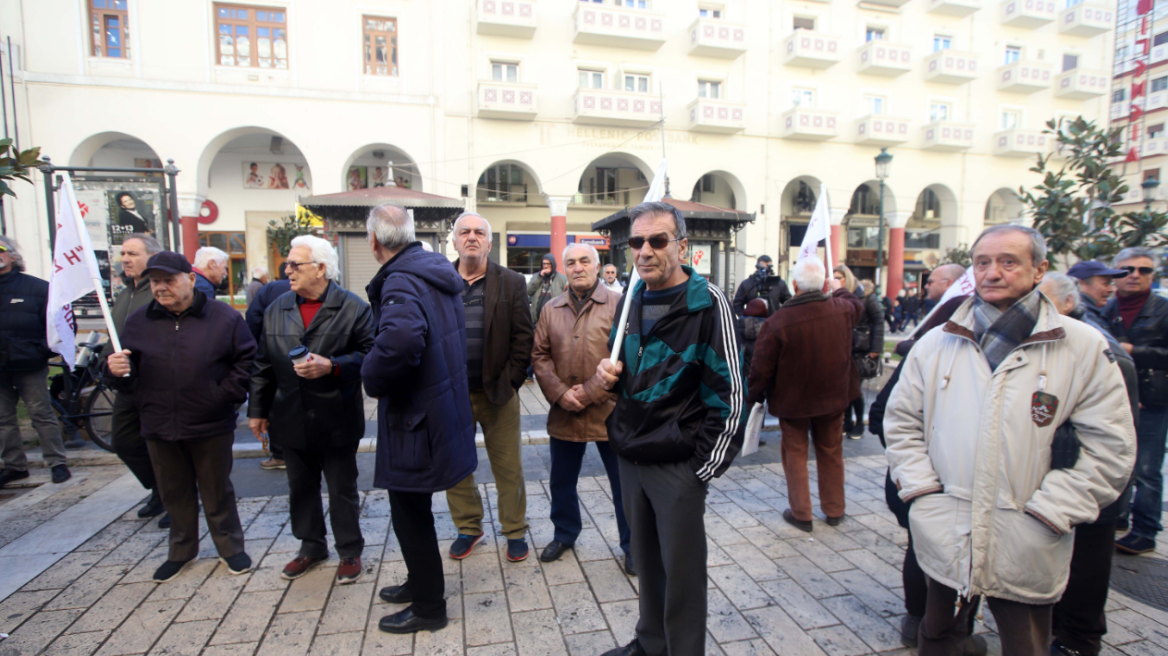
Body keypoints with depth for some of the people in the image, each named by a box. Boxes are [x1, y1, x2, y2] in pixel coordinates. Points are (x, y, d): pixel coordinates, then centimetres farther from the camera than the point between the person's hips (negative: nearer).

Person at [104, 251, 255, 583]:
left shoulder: (224, 317, -4)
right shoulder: (139, 321, 5)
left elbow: (246, 360, -3)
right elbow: (128, 374, 8)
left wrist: (227, 395, -11)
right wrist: (116, 371, -15)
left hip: (211, 426, -3)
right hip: (159, 428, 3)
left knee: (217, 492, 10)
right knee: (174, 494, 17)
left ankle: (231, 547, 27)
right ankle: (182, 551, 35)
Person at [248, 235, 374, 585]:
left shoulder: (353, 308, -8)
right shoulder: (277, 310, 8)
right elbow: (264, 364, 12)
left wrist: (331, 366, -24)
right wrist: (257, 409, 13)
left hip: (337, 421, -5)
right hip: (291, 421, 5)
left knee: (342, 490, 8)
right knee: (301, 489, 18)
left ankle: (350, 552, 25)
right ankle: (311, 547, 36)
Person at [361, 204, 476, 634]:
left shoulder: (401, 281, -21)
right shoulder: (436, 271, 8)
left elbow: (401, 339, -41)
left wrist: (373, 378, -23)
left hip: (415, 417, -9)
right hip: (441, 402, 9)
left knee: (410, 514, 7)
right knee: (412, 509, 24)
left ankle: (428, 607, 23)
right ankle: (420, 582, 42)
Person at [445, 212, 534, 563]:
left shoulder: (511, 282, 1)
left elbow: (522, 338, -2)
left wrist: (510, 381, -8)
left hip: (497, 392, -1)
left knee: (509, 468, 8)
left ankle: (515, 531, 26)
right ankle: (468, 528, 32)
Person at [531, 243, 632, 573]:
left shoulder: (618, 304, -5)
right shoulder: (551, 309, 8)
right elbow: (540, 355, 5)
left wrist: (589, 393, -15)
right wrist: (559, 393, -9)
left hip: (608, 411, -3)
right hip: (563, 413, 4)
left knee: (623, 482, 8)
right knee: (562, 480, 18)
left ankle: (631, 544, 27)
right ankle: (565, 534, 40)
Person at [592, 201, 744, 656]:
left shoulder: (707, 303, -13)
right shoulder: (630, 299, 8)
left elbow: (729, 395, -13)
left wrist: (705, 465, -12)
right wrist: (608, 375, -1)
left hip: (678, 464, -6)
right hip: (630, 456, 6)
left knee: (681, 568, 8)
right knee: (645, 558, 21)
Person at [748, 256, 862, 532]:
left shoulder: (778, 321, -23)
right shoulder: (842, 309, -10)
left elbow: (762, 368, -16)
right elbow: (857, 306, 18)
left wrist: (754, 397, -1)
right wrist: (840, 289, 37)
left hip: (793, 399, -4)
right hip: (833, 396, 4)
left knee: (795, 453, 11)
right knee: (831, 452, 19)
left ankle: (801, 513, 18)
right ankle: (834, 510, 31)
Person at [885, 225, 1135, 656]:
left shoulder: (1085, 348, -4)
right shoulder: (936, 344, 2)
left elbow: (1109, 447, -5)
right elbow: (901, 421, 7)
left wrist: (1047, 512, -11)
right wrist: (922, 490, -2)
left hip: (1026, 552, -2)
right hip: (943, 540, 2)